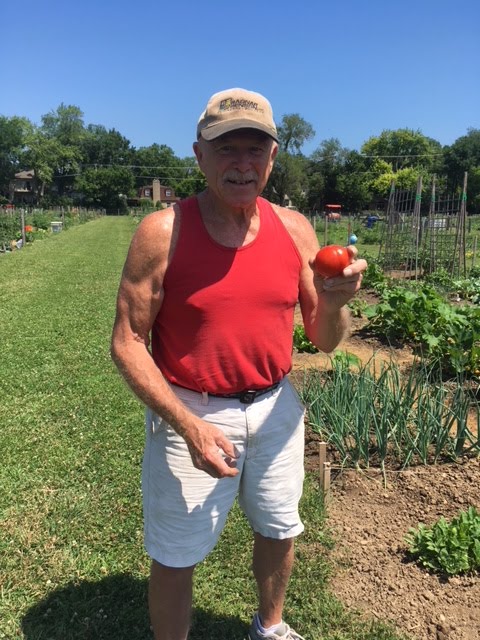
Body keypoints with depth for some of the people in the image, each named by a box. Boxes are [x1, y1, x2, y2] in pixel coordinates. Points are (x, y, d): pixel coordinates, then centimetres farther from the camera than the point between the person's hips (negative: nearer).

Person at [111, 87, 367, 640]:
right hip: (189, 412, -4)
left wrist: (334, 302, -22)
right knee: (175, 555, 11)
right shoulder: (162, 233, -15)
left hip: (276, 407, 5)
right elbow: (127, 344, -12)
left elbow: (324, 341, 1)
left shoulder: (296, 230, -3)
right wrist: (189, 426, -21)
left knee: (278, 530, 23)